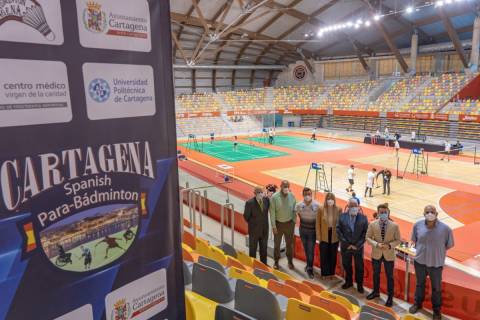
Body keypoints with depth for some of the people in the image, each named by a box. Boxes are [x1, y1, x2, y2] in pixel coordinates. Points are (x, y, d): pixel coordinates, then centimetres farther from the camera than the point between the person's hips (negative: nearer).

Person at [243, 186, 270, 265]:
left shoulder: (266, 199, -8)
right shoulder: (249, 203, -20)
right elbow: (246, 216, -10)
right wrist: (252, 224, -3)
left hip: (264, 229, 4)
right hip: (254, 230, -4)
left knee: (264, 248, 20)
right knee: (253, 249, 13)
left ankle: (264, 264, 38)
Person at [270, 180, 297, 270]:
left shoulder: (292, 196, -8)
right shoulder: (274, 197, -16)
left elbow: (294, 210, 2)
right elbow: (272, 212, -12)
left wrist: (294, 222, 2)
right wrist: (273, 226, -12)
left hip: (289, 223, 2)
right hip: (278, 224, -2)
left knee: (289, 243, 13)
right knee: (277, 243, 12)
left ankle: (290, 261, 31)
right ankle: (276, 261, 29)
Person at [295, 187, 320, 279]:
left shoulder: (317, 205, -20)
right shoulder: (299, 205, -11)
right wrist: (304, 222, 9)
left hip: (312, 230, -3)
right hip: (303, 230, 3)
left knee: (311, 250, -1)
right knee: (306, 249, 16)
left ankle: (310, 268, 11)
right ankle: (309, 265, 36)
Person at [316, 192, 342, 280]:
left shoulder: (339, 209, -8)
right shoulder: (321, 209, -10)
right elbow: (318, 224, -4)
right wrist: (319, 236, -4)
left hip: (334, 237, 1)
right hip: (324, 236, -1)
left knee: (333, 255, 15)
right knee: (324, 255, 10)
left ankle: (331, 273, 32)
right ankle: (325, 273, 27)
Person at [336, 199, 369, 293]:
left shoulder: (363, 218, -7)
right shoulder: (342, 216, -5)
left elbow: (365, 233, -7)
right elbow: (338, 231, -5)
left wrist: (357, 245, -11)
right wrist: (347, 244, -9)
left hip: (358, 247, -1)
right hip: (345, 246, 1)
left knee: (359, 266, 10)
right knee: (346, 265, 15)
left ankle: (359, 284, 28)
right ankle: (348, 282, 35)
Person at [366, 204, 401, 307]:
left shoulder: (394, 226, -12)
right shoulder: (372, 224, -9)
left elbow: (398, 240, -5)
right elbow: (368, 238, -4)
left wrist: (389, 245, -22)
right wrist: (376, 244, -20)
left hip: (389, 255, -2)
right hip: (376, 254, 2)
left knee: (389, 276, 10)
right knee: (376, 274, 19)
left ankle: (390, 297, 27)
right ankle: (376, 292, 40)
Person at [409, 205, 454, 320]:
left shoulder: (445, 228, -21)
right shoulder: (417, 225, -14)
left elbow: (449, 245, -3)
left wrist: (437, 251, 1)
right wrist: (421, 250, 2)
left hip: (436, 263, -2)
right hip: (419, 261, 2)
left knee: (436, 288, 17)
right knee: (420, 284, 23)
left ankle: (437, 310, 40)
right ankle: (417, 303, 46)